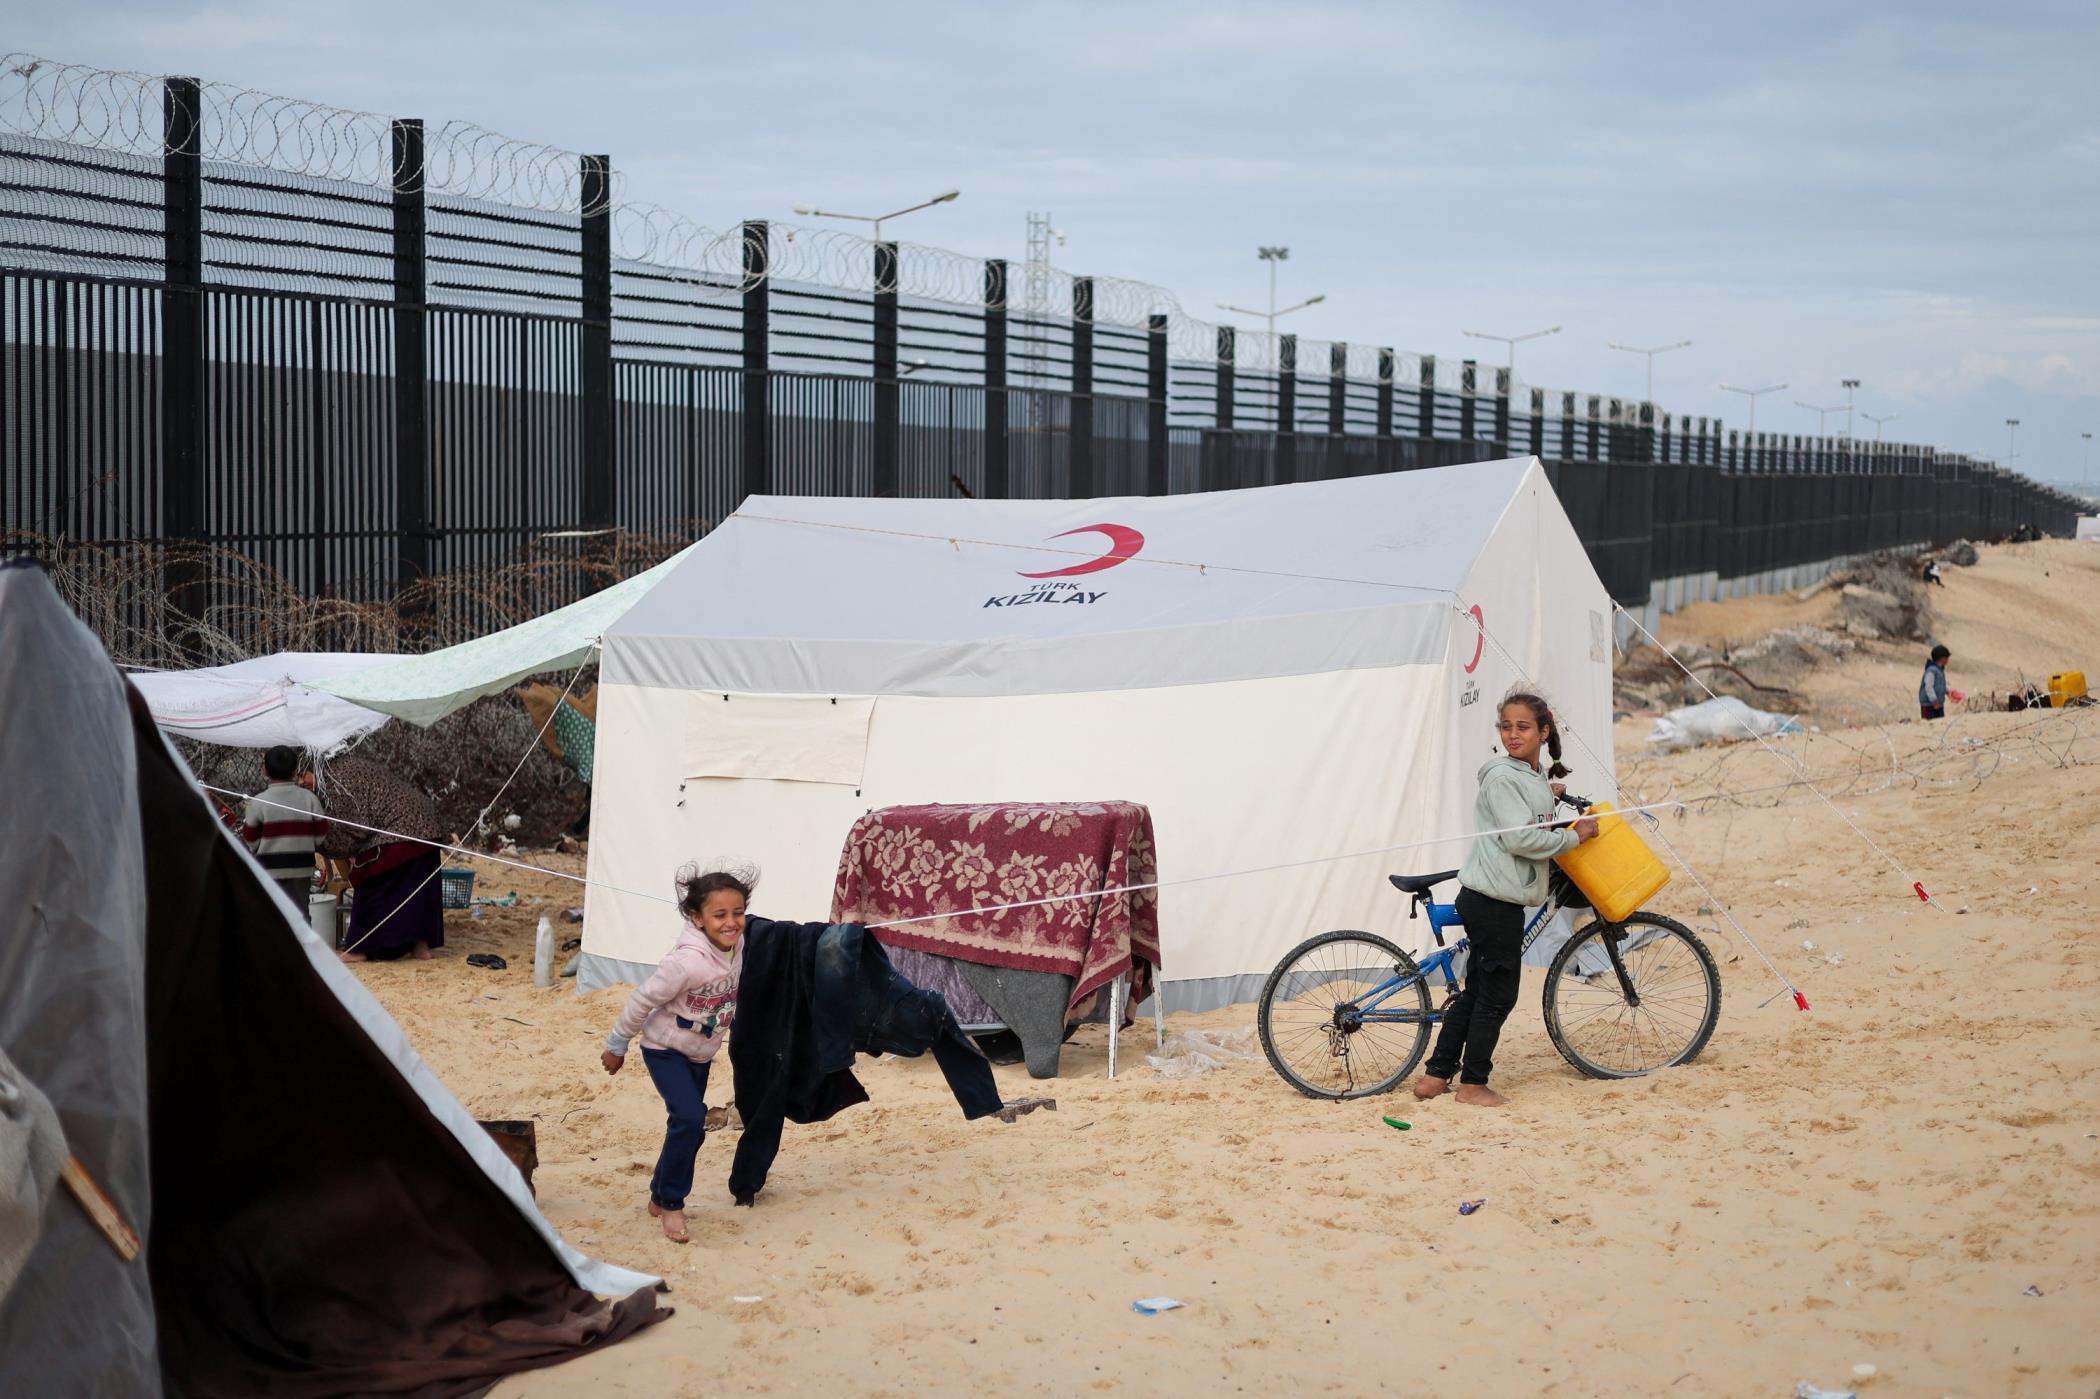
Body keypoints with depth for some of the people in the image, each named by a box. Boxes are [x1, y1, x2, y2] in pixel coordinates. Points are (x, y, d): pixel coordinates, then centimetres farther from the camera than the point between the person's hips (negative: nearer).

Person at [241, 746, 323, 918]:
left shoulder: (258, 802, -8)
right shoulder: (309, 798, -2)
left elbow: (251, 841, -4)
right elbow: (319, 837, 1)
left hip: (270, 870, -2)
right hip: (301, 870, 2)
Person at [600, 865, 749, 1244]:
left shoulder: (740, 948, -14)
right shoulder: (687, 961, -33)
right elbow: (642, 1000, -22)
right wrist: (617, 1046, -12)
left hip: (701, 1052, 7)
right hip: (666, 1049, -7)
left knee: (692, 1126, 13)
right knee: (690, 1118, -21)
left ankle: (660, 1196, 34)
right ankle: (670, 1203, -4)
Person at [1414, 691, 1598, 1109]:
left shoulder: (1534, 778, 14)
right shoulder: (1501, 777, -15)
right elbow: (1520, 838, -21)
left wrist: (1548, 793, 20)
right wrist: (1574, 837, -12)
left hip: (1501, 900, 9)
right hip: (1492, 900, -9)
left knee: (1477, 991, 14)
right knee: (1497, 995, -1)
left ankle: (1436, 1076, 19)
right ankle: (1473, 1083, 10)